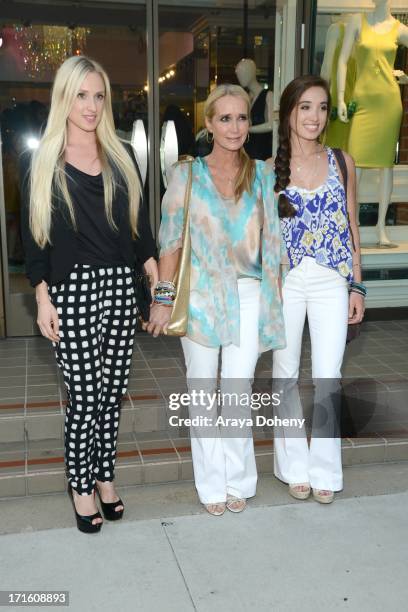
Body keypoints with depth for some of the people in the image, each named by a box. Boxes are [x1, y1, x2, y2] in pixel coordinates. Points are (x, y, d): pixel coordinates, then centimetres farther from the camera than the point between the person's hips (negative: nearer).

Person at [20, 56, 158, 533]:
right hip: (72, 289, -3)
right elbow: (33, 236, -1)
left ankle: (105, 476, 27)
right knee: (82, 396, 0)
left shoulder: (121, 158, 11)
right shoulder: (40, 164, 0)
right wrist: (42, 300, -7)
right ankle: (81, 486, 19)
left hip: (120, 286, 4)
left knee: (112, 391, 10)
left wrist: (158, 281, 6)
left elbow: (140, 225, 13)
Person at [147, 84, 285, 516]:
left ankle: (238, 481, 24)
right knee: (203, 393, 8)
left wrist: (275, 294, 2)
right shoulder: (187, 175, 0)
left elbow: (272, 238, 7)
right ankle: (212, 484, 24)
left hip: (248, 296, 1)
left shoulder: (263, 175, 5)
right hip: (200, 296, -1)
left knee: (238, 393, 5)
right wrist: (164, 297, -5)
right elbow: (171, 240, -1)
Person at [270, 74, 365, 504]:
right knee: (285, 376, 9)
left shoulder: (341, 162, 4)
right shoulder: (268, 168, 0)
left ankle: (324, 469, 20)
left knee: (328, 379, 3)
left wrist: (356, 285, 4)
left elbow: (351, 227, 7)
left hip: (331, 281, 1)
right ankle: (294, 466, 26)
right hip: (284, 281, 0)